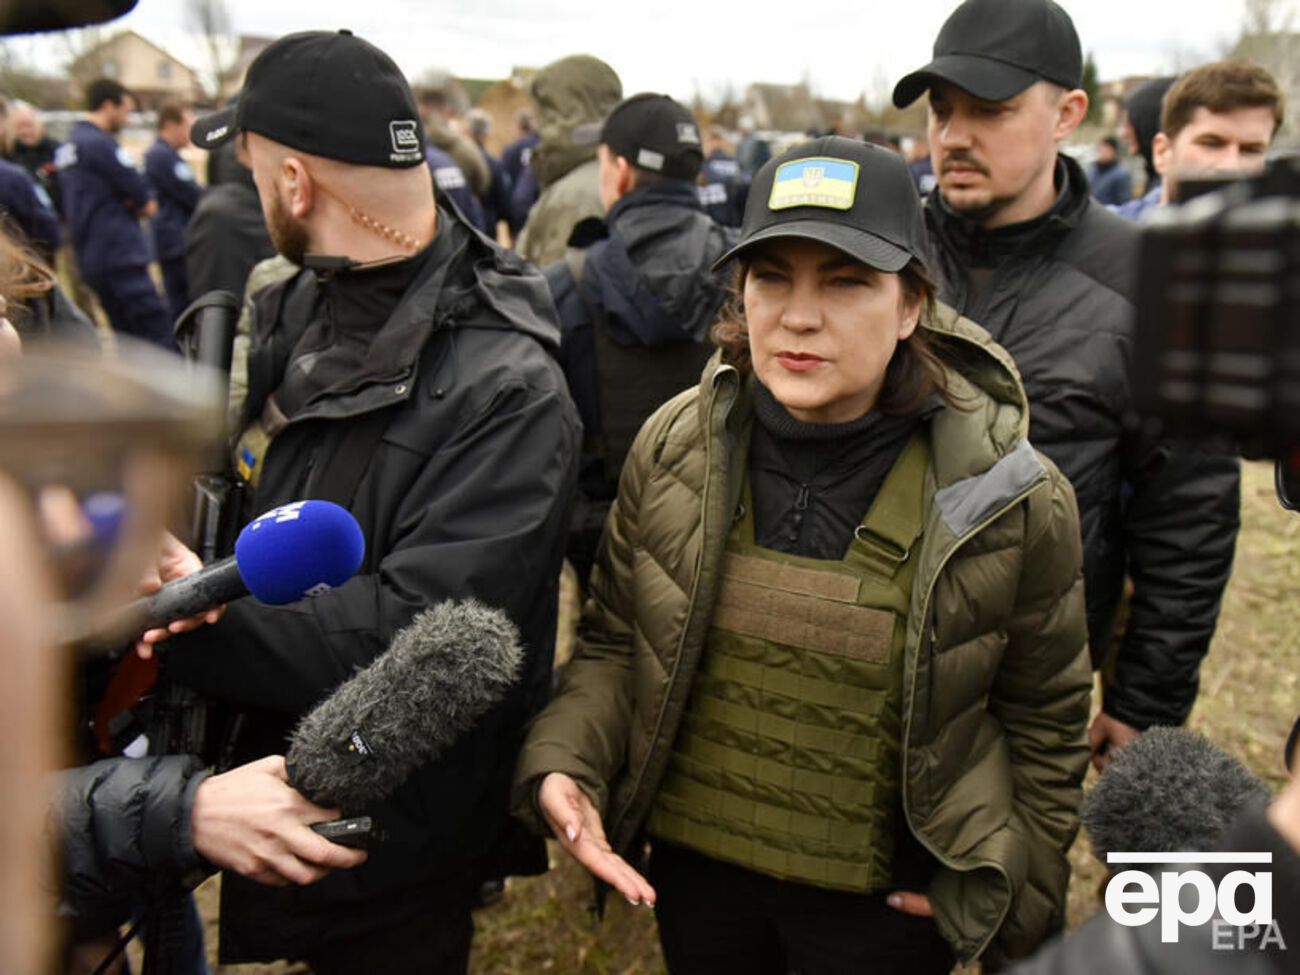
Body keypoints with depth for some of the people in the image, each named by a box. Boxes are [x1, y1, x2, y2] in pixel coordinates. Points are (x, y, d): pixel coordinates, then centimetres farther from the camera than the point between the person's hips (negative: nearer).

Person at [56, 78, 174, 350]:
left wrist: (128, 204, 5)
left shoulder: (68, 146, 17)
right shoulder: (100, 143, -12)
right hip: (120, 254, -10)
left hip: (91, 255, 10)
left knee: (128, 337, 14)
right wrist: (146, 203, 10)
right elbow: (146, 202, -13)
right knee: (159, 337, -12)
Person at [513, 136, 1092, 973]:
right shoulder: (673, 448, -10)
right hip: (691, 869, 3)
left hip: (881, 904, -2)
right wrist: (563, 763, -13)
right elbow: (615, 639, 2)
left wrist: (1021, 892, 0)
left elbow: (1042, 714, -2)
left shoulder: (1010, 497, -16)